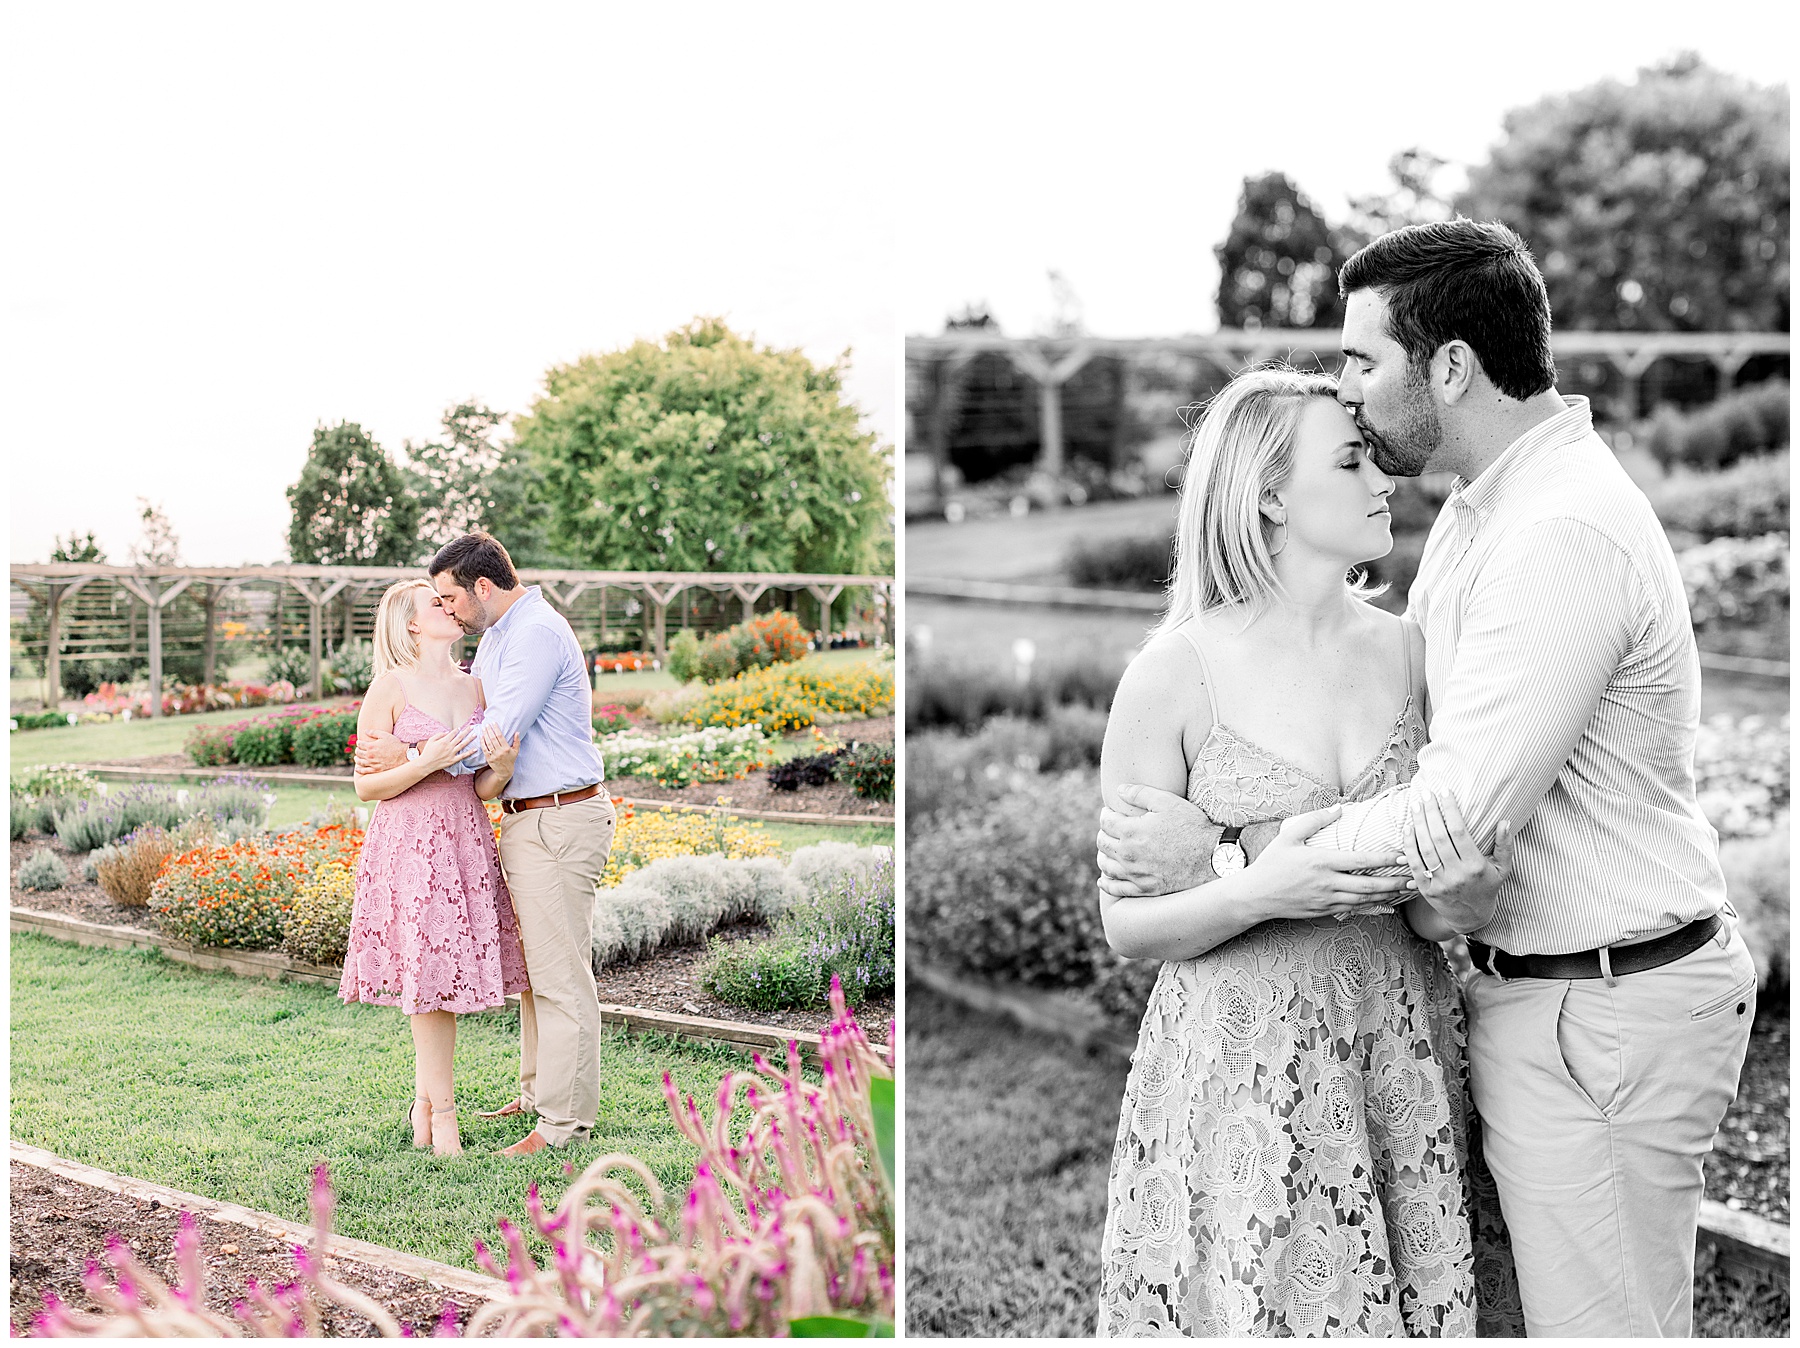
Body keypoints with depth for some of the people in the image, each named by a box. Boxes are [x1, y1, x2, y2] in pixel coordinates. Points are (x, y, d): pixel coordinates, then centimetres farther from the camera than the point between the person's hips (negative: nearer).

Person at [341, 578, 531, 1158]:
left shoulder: (474, 689, 10)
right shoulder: (390, 687, -4)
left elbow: (481, 791, 10)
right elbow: (365, 785, -5)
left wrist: (501, 768, -12)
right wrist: (427, 762, -19)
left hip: (466, 842, 5)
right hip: (410, 842, -5)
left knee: (445, 974, 8)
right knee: (429, 976, -3)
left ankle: (424, 1103, 20)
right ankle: (443, 1112, 5)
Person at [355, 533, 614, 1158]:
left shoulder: (538, 633, -17)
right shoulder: (497, 636, 17)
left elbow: (497, 735, -22)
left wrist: (408, 756, -18)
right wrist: (391, 746, 13)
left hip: (558, 820, -11)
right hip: (527, 820, 11)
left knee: (559, 976, -6)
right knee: (530, 968, 18)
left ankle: (565, 1123, -1)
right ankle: (537, 1094, 29)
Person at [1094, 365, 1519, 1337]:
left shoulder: (1405, 651, 2)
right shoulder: (1173, 675, -10)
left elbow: (1420, 915, 11)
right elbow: (1125, 925, -6)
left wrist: (1451, 889, -12)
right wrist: (1264, 892, -23)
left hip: (1400, 1056, 4)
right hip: (1239, 1073, -4)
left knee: (1407, 1311, 10)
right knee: (1258, 1308, 4)